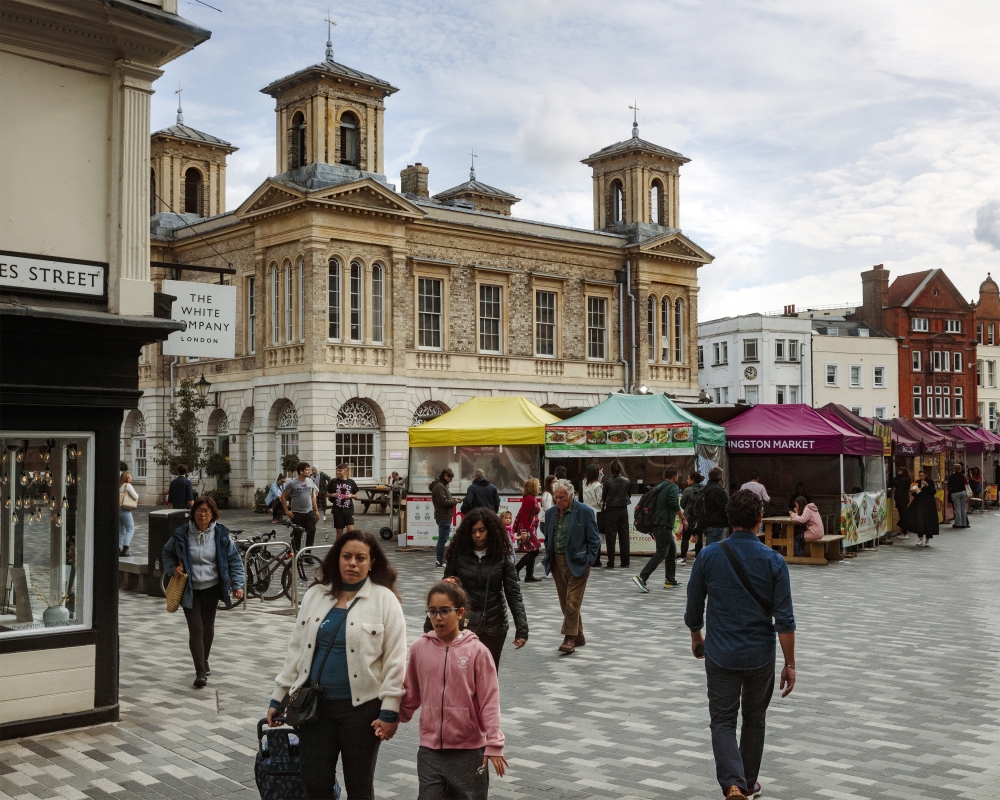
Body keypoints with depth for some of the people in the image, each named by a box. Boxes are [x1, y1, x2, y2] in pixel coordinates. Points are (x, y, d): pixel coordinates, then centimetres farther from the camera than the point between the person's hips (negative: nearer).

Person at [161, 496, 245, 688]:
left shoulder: (221, 534, -7)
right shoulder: (182, 534, -7)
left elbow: (234, 560, -1)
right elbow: (167, 553, 12)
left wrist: (237, 585, -8)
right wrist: (173, 567, -7)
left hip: (211, 588, 1)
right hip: (189, 589, -1)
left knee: (208, 627, 15)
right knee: (195, 629, -9)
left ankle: (204, 662, 37)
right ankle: (200, 672, -8)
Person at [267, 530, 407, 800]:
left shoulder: (384, 599, -6)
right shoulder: (315, 595, 7)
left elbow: (394, 661, -8)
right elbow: (296, 650, 11)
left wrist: (390, 710, -12)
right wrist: (278, 698, 11)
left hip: (361, 707, -3)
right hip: (315, 705, 4)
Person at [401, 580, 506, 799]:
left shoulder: (476, 651, -10)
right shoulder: (419, 648, -2)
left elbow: (489, 701, -9)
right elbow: (411, 695, 10)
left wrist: (493, 744, -11)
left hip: (469, 750, -2)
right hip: (430, 749, 2)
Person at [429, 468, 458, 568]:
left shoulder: (442, 485, 17)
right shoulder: (439, 486, -16)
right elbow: (443, 502, -22)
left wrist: (453, 500, 3)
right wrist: (455, 501, -9)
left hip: (445, 516, 11)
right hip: (443, 516, -11)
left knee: (442, 539, 14)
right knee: (442, 539, -7)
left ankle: (441, 560, 20)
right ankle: (440, 561, -4)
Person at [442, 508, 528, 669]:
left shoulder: (502, 557, -3)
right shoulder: (458, 556, -3)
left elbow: (513, 593, -5)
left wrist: (521, 629, -12)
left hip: (494, 627, 1)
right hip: (465, 626, -1)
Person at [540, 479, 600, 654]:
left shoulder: (585, 512, -7)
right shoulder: (550, 513, 9)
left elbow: (594, 539, -4)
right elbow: (547, 537, 20)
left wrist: (588, 560, -10)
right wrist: (548, 557, 8)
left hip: (576, 563, -6)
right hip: (557, 562, 6)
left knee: (573, 601, -8)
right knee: (565, 602, 11)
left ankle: (570, 638, -3)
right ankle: (578, 636, 22)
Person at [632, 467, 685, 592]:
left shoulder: (659, 487, 18)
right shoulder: (673, 487, -7)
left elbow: (651, 505, 21)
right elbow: (674, 504, -25)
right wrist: (683, 518, -12)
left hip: (657, 524, 9)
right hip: (664, 526, -9)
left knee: (672, 551, 18)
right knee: (661, 553, -10)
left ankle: (670, 580, 21)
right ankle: (642, 577, -18)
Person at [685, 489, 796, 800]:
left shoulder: (708, 556, -8)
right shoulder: (773, 561, -10)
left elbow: (693, 609, 1)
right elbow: (784, 620, -11)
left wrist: (696, 638, 20)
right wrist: (789, 664, -2)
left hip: (721, 655, 0)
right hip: (760, 656, 1)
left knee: (723, 721, 6)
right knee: (754, 719, 19)